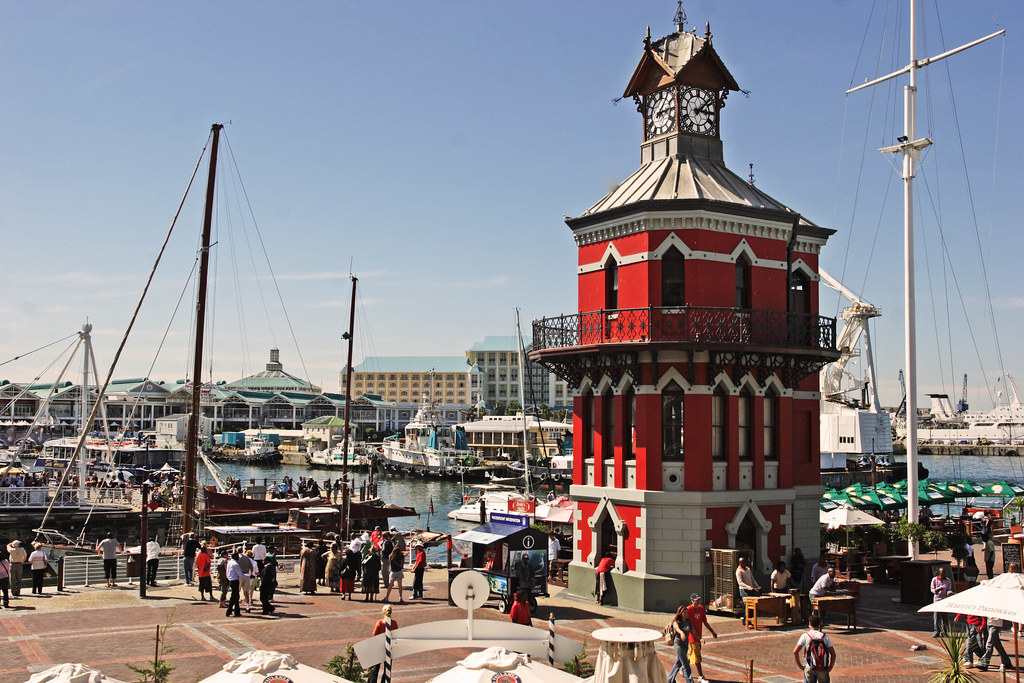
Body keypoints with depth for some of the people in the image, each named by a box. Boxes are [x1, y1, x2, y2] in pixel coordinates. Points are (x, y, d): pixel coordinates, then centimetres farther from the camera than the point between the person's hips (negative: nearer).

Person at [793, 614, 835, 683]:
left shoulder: (805, 636, -2)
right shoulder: (824, 636, 2)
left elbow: (795, 652, -9)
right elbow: (833, 654, -2)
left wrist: (800, 666, 0)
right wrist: (830, 668, 6)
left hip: (809, 669, -1)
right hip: (823, 669, 1)